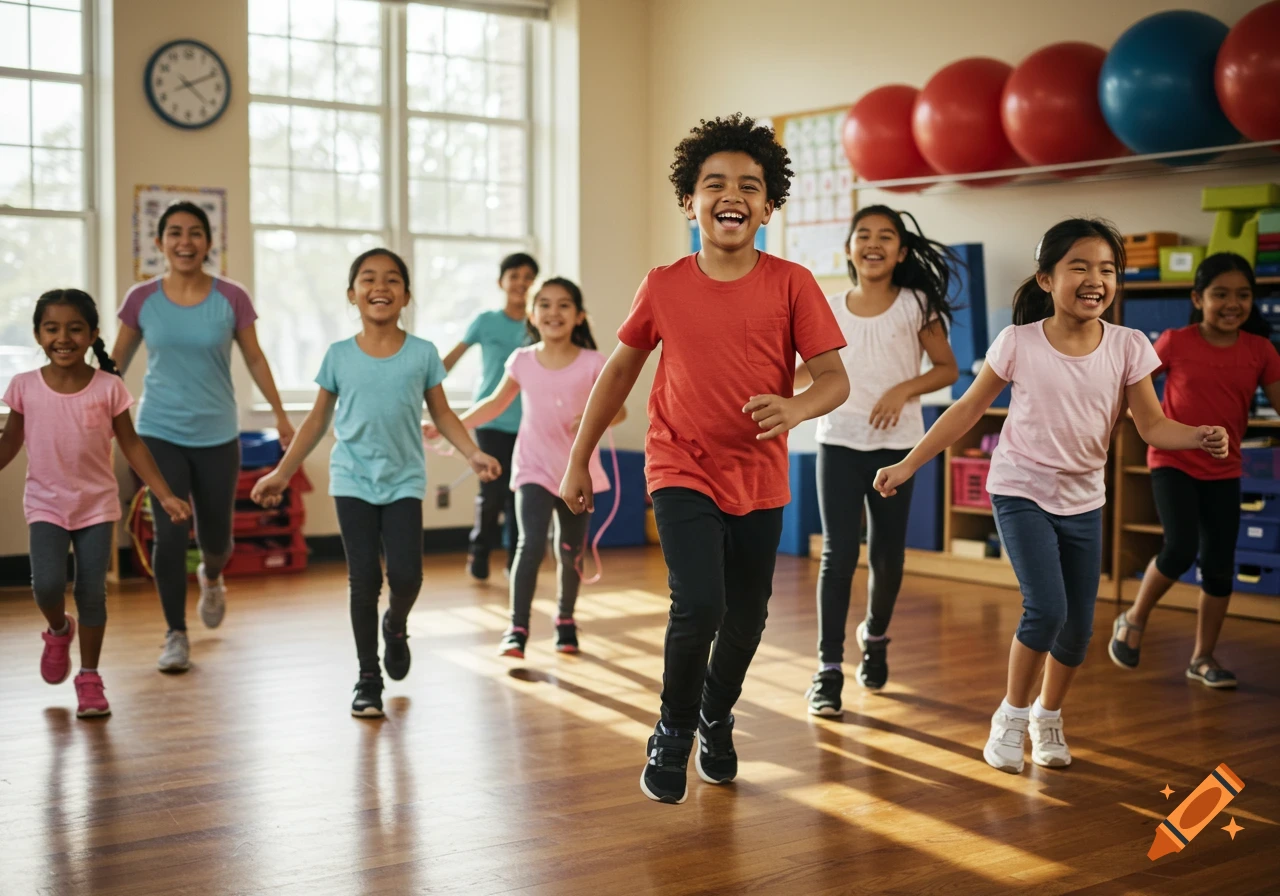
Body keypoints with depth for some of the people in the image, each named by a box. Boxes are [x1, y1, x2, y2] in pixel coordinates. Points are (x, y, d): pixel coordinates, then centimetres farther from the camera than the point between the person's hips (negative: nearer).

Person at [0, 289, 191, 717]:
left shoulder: (109, 387, -7)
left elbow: (131, 445, -1)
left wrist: (165, 495, -5)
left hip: (96, 504, 0)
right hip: (45, 504, 0)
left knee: (92, 592, 0)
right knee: (47, 583, -16)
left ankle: (89, 678, 18)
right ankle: (59, 631, 19)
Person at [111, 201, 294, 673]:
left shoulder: (231, 297, -6)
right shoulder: (142, 298, -4)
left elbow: (254, 359, 4)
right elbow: (117, 362, 6)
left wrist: (280, 414, 7)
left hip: (217, 435, 0)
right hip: (159, 433, 0)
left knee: (215, 537, 8)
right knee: (170, 533, -8)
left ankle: (211, 578, 46)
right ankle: (176, 635, 9)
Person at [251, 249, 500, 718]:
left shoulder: (422, 353, 0)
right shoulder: (339, 356, 1)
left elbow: (443, 415, 5)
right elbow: (318, 420, 8)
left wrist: (473, 454, -11)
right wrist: (282, 473, 6)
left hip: (404, 481, 0)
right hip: (353, 481, 0)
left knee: (406, 574, -11)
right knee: (364, 579, -2)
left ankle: (396, 625, 25)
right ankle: (368, 678, 12)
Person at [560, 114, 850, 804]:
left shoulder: (791, 284, -7)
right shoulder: (664, 286, -4)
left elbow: (834, 379, -10)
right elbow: (619, 370, 7)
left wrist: (795, 408, -33)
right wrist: (579, 459, 9)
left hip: (759, 481, 2)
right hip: (682, 473, -1)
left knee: (745, 623, 13)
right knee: (698, 606, -19)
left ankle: (716, 719, 43)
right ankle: (672, 735, 7)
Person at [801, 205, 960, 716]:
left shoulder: (916, 305, -1)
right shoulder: (829, 309, 5)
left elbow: (947, 369, 0)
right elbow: (811, 371, 13)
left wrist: (904, 390, -15)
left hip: (896, 444, 0)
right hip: (839, 442, 1)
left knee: (887, 553, 8)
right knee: (838, 554, -5)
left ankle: (875, 637, 36)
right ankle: (828, 669, -2)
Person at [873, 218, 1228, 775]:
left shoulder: (1128, 347, -7)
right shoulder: (1019, 342, -13)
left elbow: (1153, 425, -8)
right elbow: (968, 409, -4)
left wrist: (1200, 436, -29)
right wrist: (908, 465, -6)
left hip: (1084, 500, 3)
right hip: (1021, 493, -3)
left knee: (1078, 629, 7)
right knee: (1047, 609, -18)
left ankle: (1048, 718, 34)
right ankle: (1011, 718, 5)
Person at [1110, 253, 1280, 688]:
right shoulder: (1175, 343, -10)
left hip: (1224, 470, 3)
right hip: (1172, 462, -3)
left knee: (1219, 566, 4)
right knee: (1180, 549, -17)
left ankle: (1203, 657, 19)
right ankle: (1134, 619, 9)